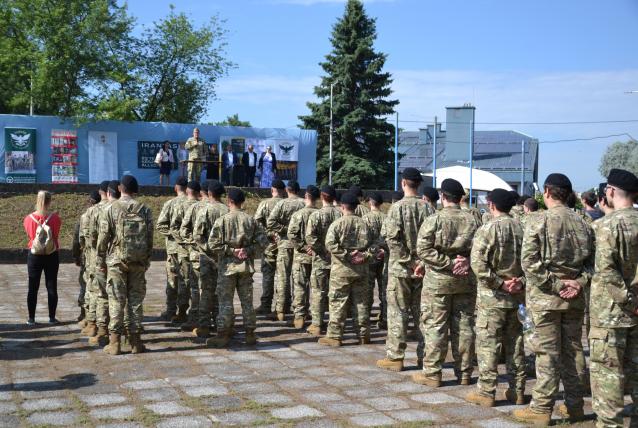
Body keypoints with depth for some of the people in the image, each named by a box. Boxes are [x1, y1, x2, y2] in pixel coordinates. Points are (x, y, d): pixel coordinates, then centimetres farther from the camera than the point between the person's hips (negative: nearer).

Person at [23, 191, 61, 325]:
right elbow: (56, 235, -2)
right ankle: (52, 317, 10)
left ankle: (31, 318, 8)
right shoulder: (55, 218, -11)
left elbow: (29, 235, 4)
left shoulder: (29, 218, -7)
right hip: (52, 255, -1)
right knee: (51, 287, 8)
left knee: (33, 288, 7)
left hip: (34, 255, 1)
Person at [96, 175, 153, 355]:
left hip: (116, 260, -2)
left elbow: (103, 237, -4)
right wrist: (147, 259, 13)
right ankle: (135, 341, 9)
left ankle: (114, 342, 2)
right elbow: (149, 237, 4)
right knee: (136, 300, 7)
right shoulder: (144, 210, 3)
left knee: (116, 300, 2)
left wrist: (100, 260, 4)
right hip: (138, 261, 2)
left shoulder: (110, 209, -4)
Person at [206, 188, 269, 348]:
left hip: (228, 266, -3)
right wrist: (248, 250, -4)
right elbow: (263, 241, -2)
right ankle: (250, 334, 14)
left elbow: (213, 244, -14)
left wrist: (230, 251, -8)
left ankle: (223, 335, 3)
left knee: (225, 301, 2)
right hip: (246, 266, 3)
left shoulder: (222, 220, -8)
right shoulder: (251, 220, 2)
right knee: (247, 300, 9)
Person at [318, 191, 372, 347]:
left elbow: (330, 244, -17)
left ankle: (334, 336, 1)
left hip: (341, 269, -4)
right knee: (361, 302, 10)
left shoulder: (337, 223, -7)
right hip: (361, 269, 4)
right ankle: (363, 335, 16)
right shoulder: (363, 223, 5)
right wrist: (364, 256, -6)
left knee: (337, 303, 1)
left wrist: (346, 255, -14)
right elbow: (371, 244, 2)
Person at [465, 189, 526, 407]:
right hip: (517, 296, 5)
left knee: (488, 344, 2)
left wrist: (499, 283, -15)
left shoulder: (487, 229, -10)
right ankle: (517, 391, 19)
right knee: (515, 343, 13)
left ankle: (486, 391, 5)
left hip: (492, 296, -5)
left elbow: (478, 264, -20)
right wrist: (521, 282, -4)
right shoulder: (521, 228, 4)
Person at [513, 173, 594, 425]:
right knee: (573, 351, 12)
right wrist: (579, 282, -3)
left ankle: (541, 408, 5)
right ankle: (574, 405, 20)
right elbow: (592, 261, 6)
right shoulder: (582, 224, 6)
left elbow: (529, 262, -15)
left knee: (547, 353, -1)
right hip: (575, 299, 5)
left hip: (545, 298, -4)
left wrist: (556, 285, -11)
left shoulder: (539, 222, -10)